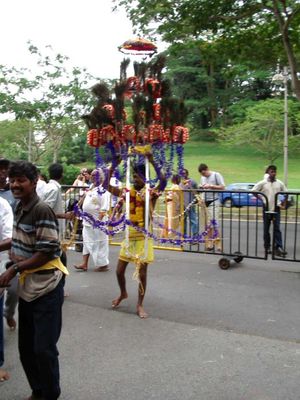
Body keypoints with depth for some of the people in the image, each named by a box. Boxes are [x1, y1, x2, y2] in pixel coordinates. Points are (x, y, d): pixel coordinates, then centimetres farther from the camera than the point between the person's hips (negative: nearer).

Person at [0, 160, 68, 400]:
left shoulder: (42, 211, -19)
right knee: (26, 348, 17)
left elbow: (47, 252, -20)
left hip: (46, 287, -8)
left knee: (44, 348, 0)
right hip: (27, 286, 8)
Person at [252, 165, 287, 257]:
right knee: (266, 229, 7)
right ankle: (267, 247, 18)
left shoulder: (280, 183, 4)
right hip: (266, 209, 0)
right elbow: (253, 191, -1)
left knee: (277, 228, -7)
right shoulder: (263, 183, -1)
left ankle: (279, 248, -12)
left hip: (276, 209, 1)